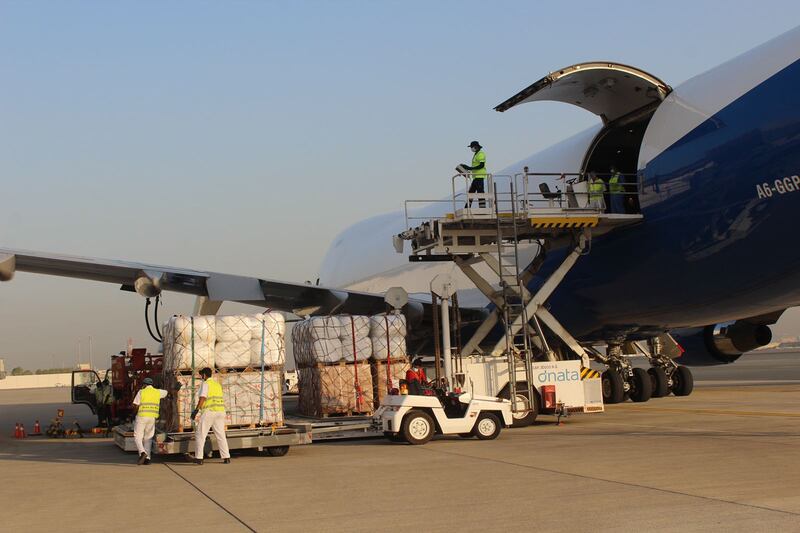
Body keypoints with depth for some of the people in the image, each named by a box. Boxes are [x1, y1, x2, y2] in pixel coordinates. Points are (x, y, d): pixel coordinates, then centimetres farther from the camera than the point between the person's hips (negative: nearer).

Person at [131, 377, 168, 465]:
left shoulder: (141, 392, -2)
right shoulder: (157, 392, 9)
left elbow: (135, 406, -5)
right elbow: (166, 392, 32)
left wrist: (134, 414, 13)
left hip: (141, 417, -4)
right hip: (152, 418, 4)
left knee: (138, 437, 2)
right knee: (148, 439, 12)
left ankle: (142, 453, -21)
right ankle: (147, 458, 3)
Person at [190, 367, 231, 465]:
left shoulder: (205, 384, -4)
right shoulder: (218, 384, 18)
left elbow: (202, 398, -15)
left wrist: (196, 410, -17)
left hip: (209, 412, -7)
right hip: (220, 412, 7)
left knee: (200, 435, 1)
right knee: (221, 435, 10)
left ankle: (199, 458, -3)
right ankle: (226, 457, 5)